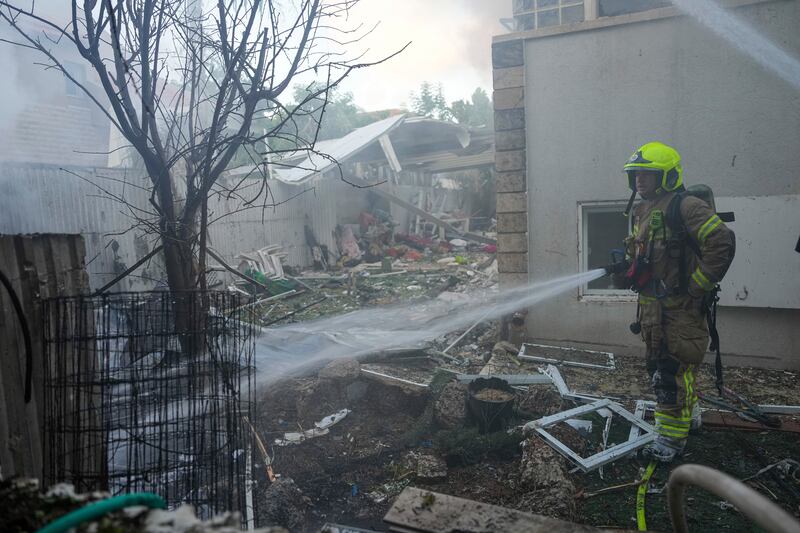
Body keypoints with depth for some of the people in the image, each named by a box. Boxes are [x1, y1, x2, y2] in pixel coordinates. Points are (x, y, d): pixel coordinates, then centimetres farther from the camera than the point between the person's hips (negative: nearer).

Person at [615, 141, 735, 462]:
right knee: (657, 367, 18)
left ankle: (672, 438, 8)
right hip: (653, 307, 9)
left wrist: (696, 286, -18)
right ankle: (689, 417, 39)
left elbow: (722, 243, -21)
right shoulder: (641, 213, 15)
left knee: (672, 372, -5)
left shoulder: (685, 207, -14)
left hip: (682, 307, -9)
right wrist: (623, 270, 4)